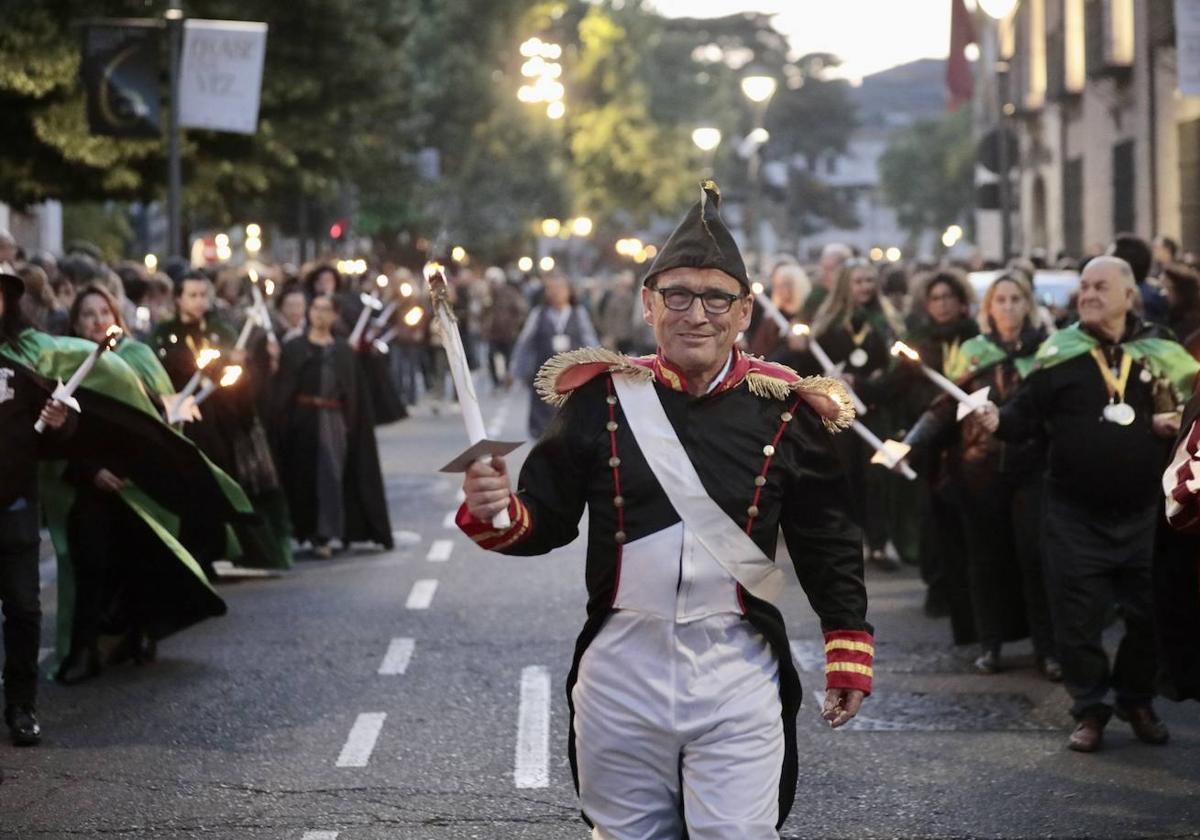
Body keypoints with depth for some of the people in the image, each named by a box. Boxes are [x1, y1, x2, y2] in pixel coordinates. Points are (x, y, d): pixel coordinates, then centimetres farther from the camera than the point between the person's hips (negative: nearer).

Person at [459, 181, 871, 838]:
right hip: (620, 679, 2)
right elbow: (548, 516, 4)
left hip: (738, 685, -1)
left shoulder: (785, 410, -2)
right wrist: (496, 514, -17)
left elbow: (828, 543, 6)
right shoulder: (601, 397, -1)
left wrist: (848, 653, 6)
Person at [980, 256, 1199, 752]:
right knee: (1078, 617, 2)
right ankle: (1090, 708, 17)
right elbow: (1028, 413, -5)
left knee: (1148, 614, 9)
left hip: (1144, 513, 1)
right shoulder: (1059, 352, -3)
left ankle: (1137, 701, 28)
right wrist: (999, 421, -25)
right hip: (1074, 515, -1)